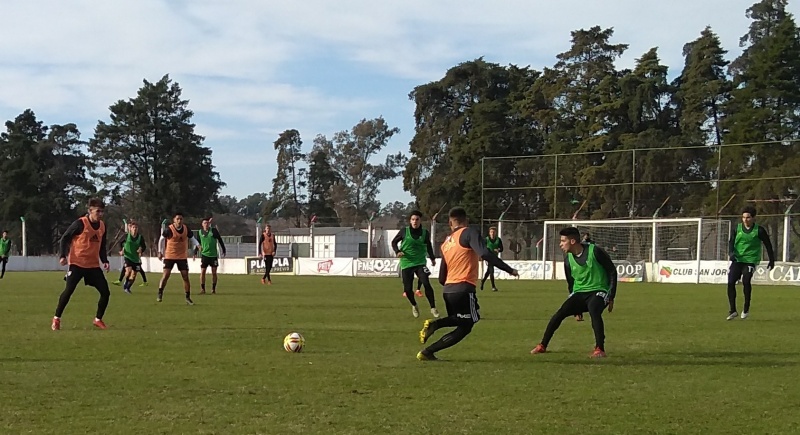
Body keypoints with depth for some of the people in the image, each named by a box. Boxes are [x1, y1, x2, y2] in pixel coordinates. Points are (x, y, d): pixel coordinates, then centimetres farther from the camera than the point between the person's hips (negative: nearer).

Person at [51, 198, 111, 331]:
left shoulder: (102, 226, 7)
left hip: (94, 265, 6)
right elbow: (65, 238, -7)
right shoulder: (80, 224, -12)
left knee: (105, 292, -1)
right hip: (77, 263, -6)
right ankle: (56, 319, 0)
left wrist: (105, 261, 6)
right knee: (69, 290, -15)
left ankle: (98, 319, 16)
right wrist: (62, 256, -17)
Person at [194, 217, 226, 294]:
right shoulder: (200, 232, 2)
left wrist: (223, 250, 6)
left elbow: (220, 240, 4)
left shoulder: (214, 230, -3)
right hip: (204, 254, 0)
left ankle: (213, 289, 11)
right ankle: (202, 289, 0)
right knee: (202, 272, -6)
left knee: (214, 272, 2)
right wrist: (195, 253, 6)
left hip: (214, 254, 0)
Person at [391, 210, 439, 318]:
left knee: (426, 283, -21)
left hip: (420, 262, 0)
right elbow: (394, 242, 6)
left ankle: (433, 308, -10)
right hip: (406, 263, 0)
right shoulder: (404, 231, -6)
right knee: (408, 289, -1)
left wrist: (432, 258, 18)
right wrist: (397, 251, -11)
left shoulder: (425, 233, -1)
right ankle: (414, 306, 30)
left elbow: (428, 245, 18)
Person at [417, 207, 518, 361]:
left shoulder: (445, 243, 17)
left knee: (460, 321, 28)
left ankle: (434, 324, 0)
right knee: (464, 328, 6)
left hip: (447, 289, 7)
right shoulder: (469, 233, -2)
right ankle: (427, 352, -3)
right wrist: (509, 270, -15)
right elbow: (485, 254, -19)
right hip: (463, 289, -7)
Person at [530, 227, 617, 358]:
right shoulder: (568, 258, 2)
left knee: (594, 310, -36)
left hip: (598, 291, -5)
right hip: (579, 293, 5)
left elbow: (612, 272, -6)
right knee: (560, 313, -16)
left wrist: (611, 297, -8)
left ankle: (600, 349, -29)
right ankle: (542, 346, -3)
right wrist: (575, 305, 18)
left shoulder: (594, 251, -14)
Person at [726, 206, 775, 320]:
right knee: (731, 282, -8)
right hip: (737, 259, 3)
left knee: (746, 281, -20)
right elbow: (731, 242, -1)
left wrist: (772, 260, 11)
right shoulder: (737, 229, 6)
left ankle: (746, 308, -2)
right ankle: (733, 310, 3)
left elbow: (768, 245, 8)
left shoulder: (759, 230, -1)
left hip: (750, 260, -3)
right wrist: (732, 253, -21)